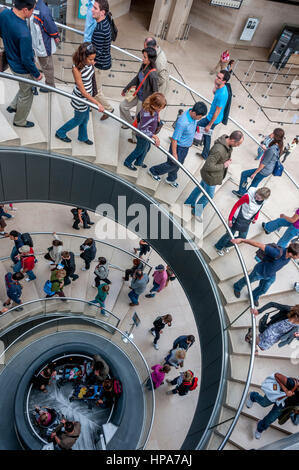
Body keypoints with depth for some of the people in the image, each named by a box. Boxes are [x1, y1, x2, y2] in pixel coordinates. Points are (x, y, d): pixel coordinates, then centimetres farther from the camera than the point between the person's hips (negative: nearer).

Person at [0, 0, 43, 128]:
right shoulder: (23, 33, -36)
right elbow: (26, 60, -28)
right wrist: (37, 74, -12)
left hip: (12, 61, 8)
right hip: (23, 69, -8)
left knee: (24, 87, 33)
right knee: (26, 95, 15)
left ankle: (13, 106, 44)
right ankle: (20, 121, 35)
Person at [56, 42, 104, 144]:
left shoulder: (89, 63, -13)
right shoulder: (76, 69, -34)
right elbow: (83, 92, -31)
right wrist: (97, 104, -31)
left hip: (88, 96, 7)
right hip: (80, 99, -7)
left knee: (85, 119, 25)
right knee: (78, 120, 17)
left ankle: (83, 137, 53)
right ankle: (60, 133, 42)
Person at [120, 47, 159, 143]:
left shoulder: (152, 74, -32)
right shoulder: (143, 66, -8)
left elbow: (155, 92, -24)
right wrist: (125, 89, 19)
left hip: (144, 100, -9)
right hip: (138, 95, 9)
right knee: (123, 106, 23)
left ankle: (136, 139, 36)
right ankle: (129, 124, 45)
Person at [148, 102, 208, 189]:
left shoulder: (193, 112, -11)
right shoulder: (182, 122, -38)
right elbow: (174, 139, -28)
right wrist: (174, 153, -19)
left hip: (186, 146, 8)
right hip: (179, 147, -8)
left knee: (179, 164, 25)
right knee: (172, 164, 14)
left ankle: (171, 179, 51)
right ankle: (153, 171, 38)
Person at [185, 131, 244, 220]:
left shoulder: (226, 140, -9)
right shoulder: (218, 150, -39)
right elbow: (208, 166, -35)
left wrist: (228, 159, -7)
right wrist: (224, 166, -26)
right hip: (211, 177, -9)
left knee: (201, 187, 28)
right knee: (208, 195, 14)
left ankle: (189, 203, 52)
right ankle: (196, 211, 39)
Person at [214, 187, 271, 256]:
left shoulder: (262, 201, -10)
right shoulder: (248, 197, -28)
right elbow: (236, 205, -19)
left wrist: (255, 218, 1)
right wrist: (230, 218, -17)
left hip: (247, 222, 6)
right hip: (237, 219, -6)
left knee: (242, 238, 13)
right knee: (230, 235, 7)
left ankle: (226, 245, 39)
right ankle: (218, 247, 35)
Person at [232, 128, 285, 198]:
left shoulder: (272, 149, -30)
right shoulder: (279, 146, -2)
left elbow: (263, 163, -24)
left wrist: (255, 173, -17)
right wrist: (265, 149, 20)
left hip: (263, 171, -9)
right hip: (268, 171, 9)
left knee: (244, 174, 5)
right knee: (254, 185, 22)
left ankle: (241, 192, 17)